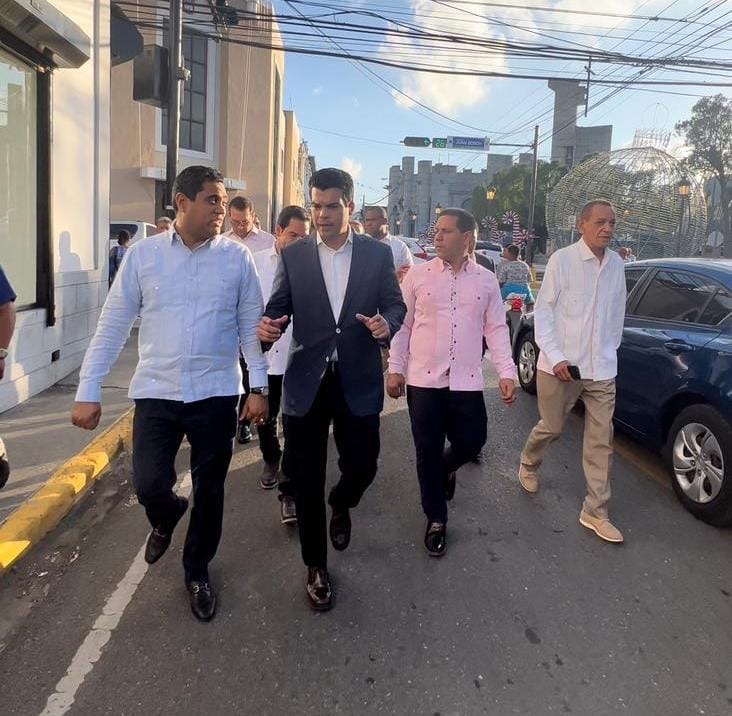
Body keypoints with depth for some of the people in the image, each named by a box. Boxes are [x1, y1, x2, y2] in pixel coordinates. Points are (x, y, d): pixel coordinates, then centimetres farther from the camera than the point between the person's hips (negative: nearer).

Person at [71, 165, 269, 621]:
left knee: (209, 492, 10)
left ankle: (198, 571, 34)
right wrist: (88, 390, -1)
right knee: (149, 486, -1)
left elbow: (251, 325, 2)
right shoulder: (143, 254, -1)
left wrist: (259, 386, -2)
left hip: (216, 394, 0)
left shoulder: (237, 257, -2)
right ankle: (167, 517, 38)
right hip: (156, 393, 0)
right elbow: (113, 325, 1)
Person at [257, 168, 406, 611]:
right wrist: (268, 327, -20)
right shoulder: (293, 255, 3)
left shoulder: (378, 253, 3)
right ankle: (317, 566, 28)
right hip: (306, 383, 0)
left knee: (362, 466, 6)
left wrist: (386, 324, -17)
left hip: (358, 382, 0)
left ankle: (340, 505, 45)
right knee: (306, 480, 6)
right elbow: (278, 308, 3)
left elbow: (395, 304, 6)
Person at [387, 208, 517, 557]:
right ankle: (436, 520, 25)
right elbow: (402, 324, 2)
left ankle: (444, 471, 43)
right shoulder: (418, 275, 0)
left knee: (472, 441, 7)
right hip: (423, 380, -1)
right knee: (428, 452, 6)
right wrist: (395, 369, -2)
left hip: (467, 382, 2)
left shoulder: (486, 280, 4)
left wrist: (507, 373, -2)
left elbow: (496, 329, 6)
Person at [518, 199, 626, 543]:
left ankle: (595, 512, 17)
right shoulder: (562, 260, -10)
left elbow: (617, 314, 13)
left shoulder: (616, 264, 4)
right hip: (560, 366, -4)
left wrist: (609, 352, 11)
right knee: (551, 428, 13)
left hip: (601, 369, 4)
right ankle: (528, 465, 44)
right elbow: (543, 310, -9)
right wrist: (556, 357, -15)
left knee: (601, 440, 5)